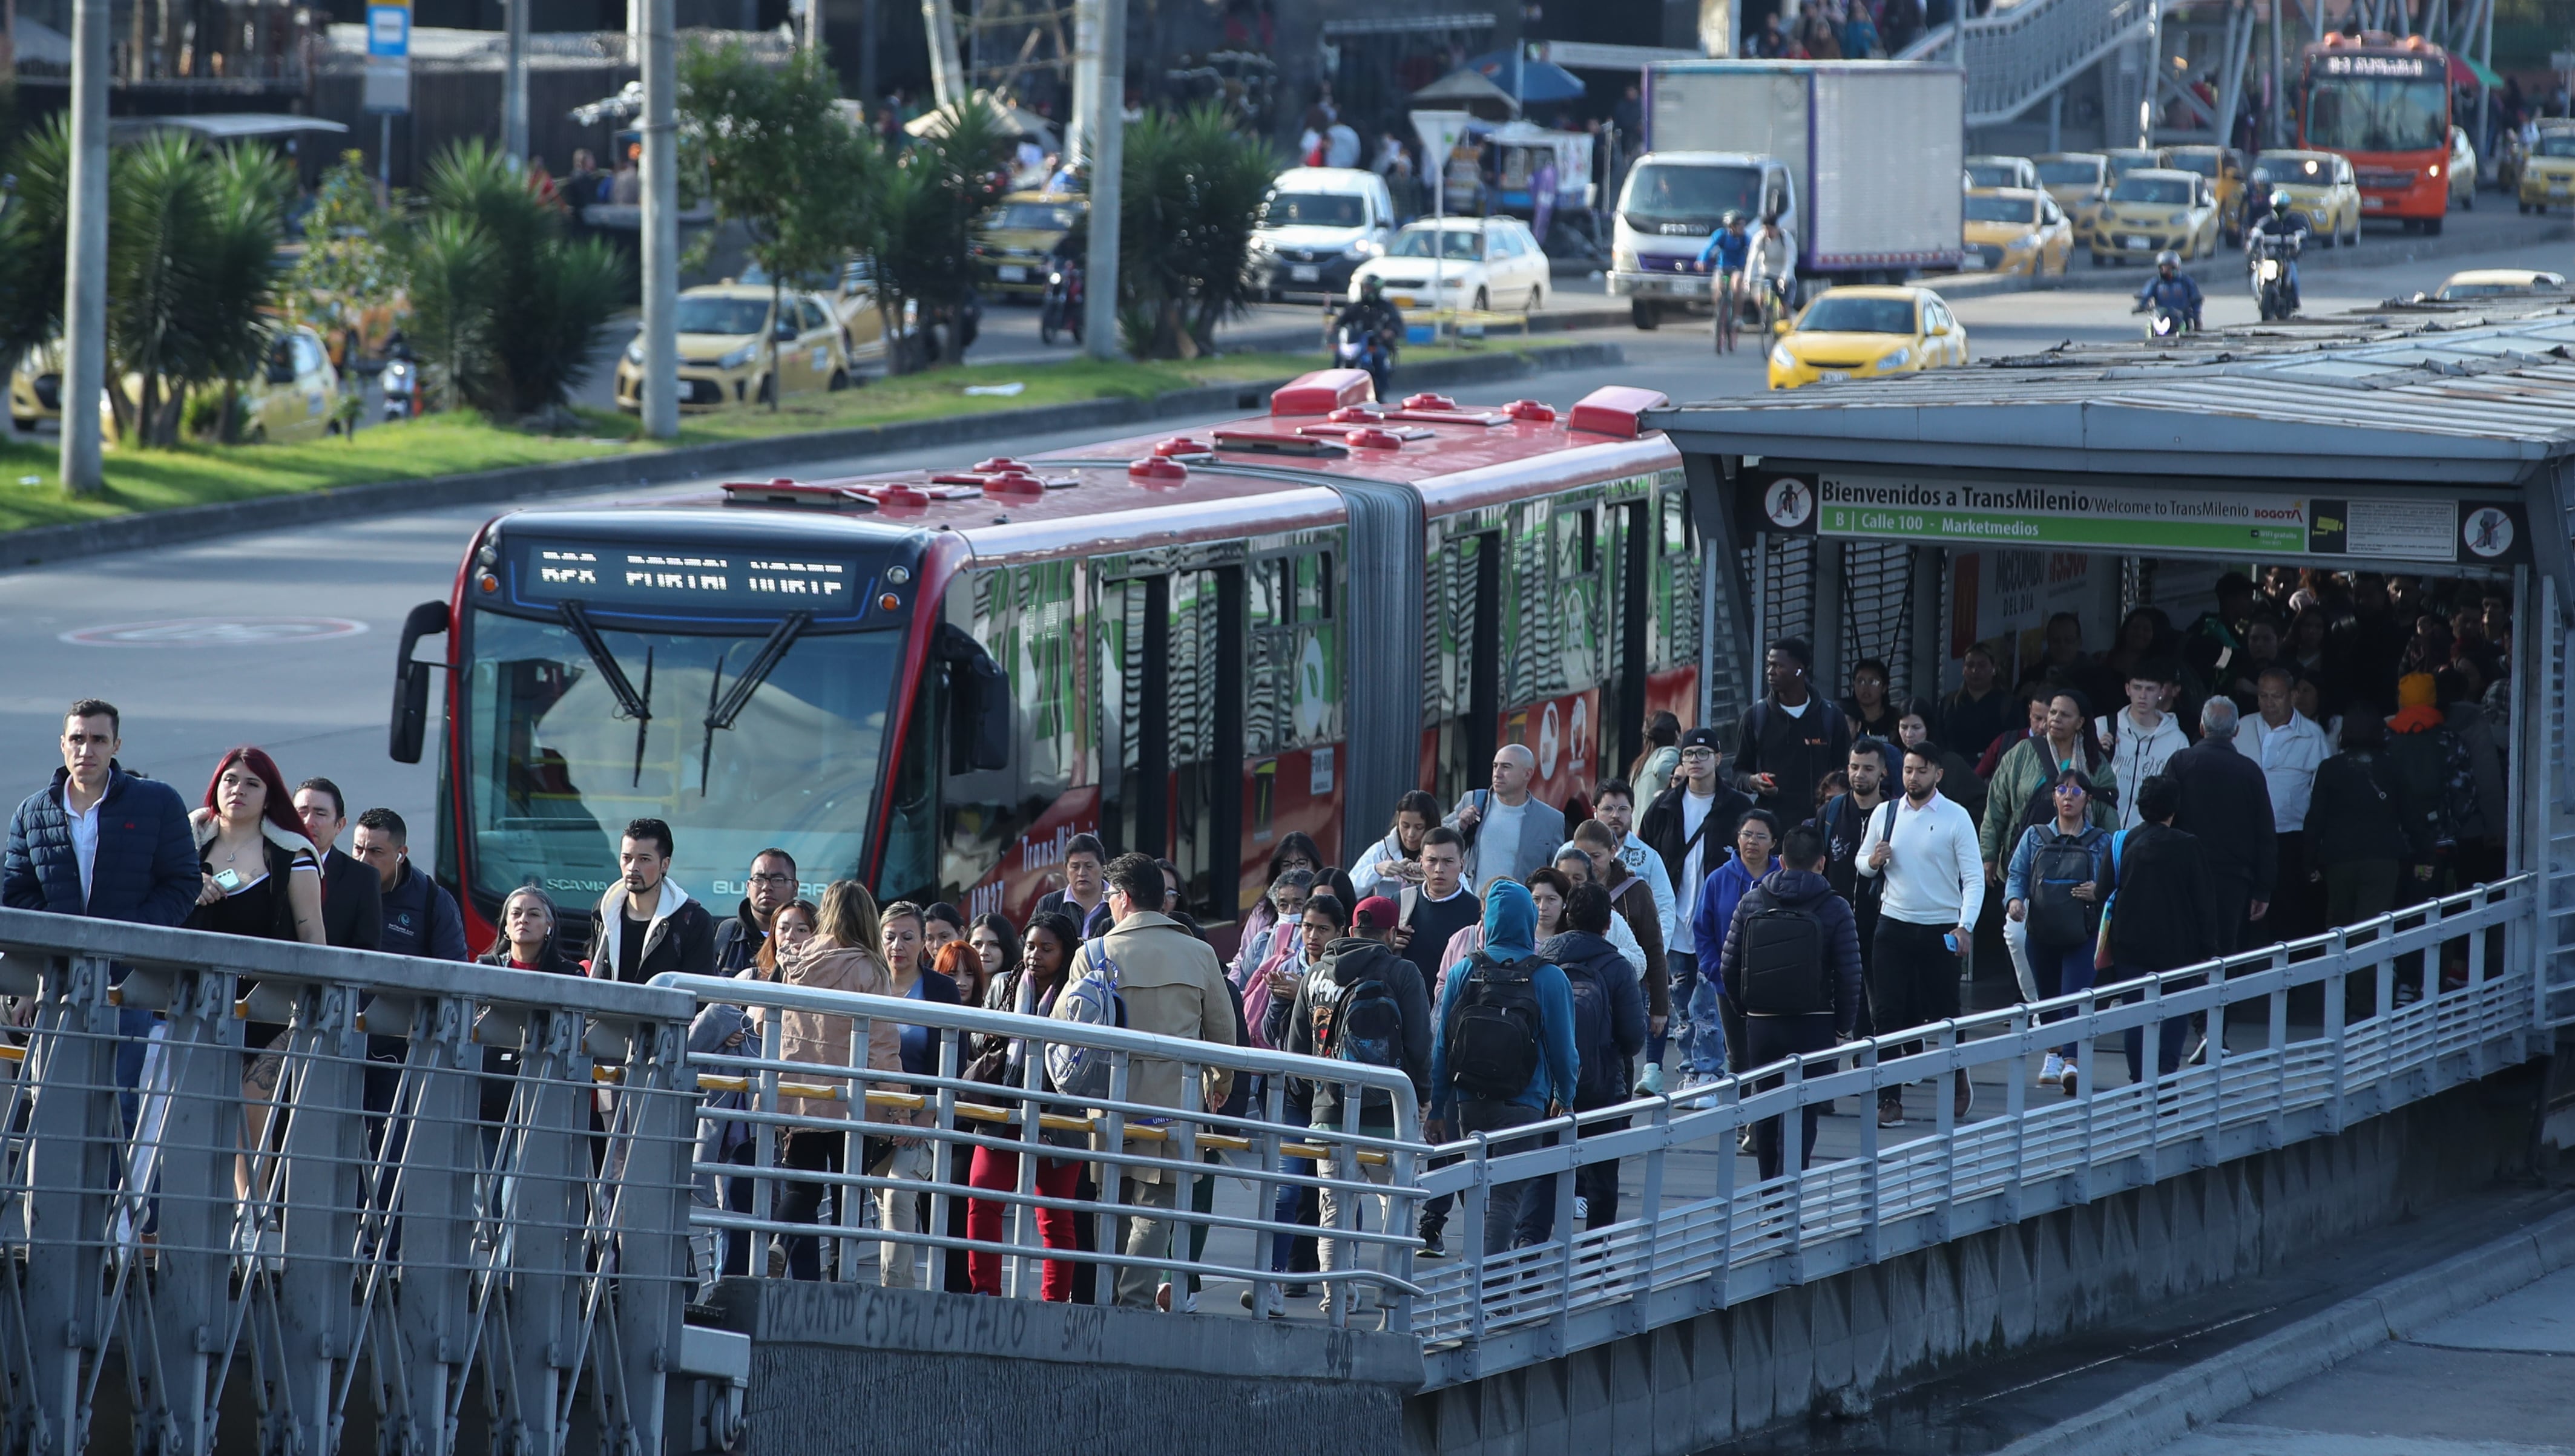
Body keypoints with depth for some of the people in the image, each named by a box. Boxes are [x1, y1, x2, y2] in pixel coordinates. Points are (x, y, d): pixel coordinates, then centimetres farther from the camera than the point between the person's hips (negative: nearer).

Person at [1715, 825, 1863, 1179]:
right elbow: (1849, 976, -9)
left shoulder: (1751, 902, 1)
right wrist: (1844, 1027, 3)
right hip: (1814, 1027, -3)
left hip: (1760, 1026, 3)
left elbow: (1728, 967, 2)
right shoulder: (1834, 909, -7)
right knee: (1803, 1115, 0)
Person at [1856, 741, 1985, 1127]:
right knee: (1886, 1014, -3)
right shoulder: (1885, 815, 6)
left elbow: (1973, 879, -8)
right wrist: (1872, 861, -8)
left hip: (1940, 931, -3)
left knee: (1943, 1013, 6)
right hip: (1894, 926, 3)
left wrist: (1965, 927, -20)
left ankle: (1957, 1078, 32)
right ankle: (1889, 1099, 0)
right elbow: (1863, 863, 17)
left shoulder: (1955, 818, -5)